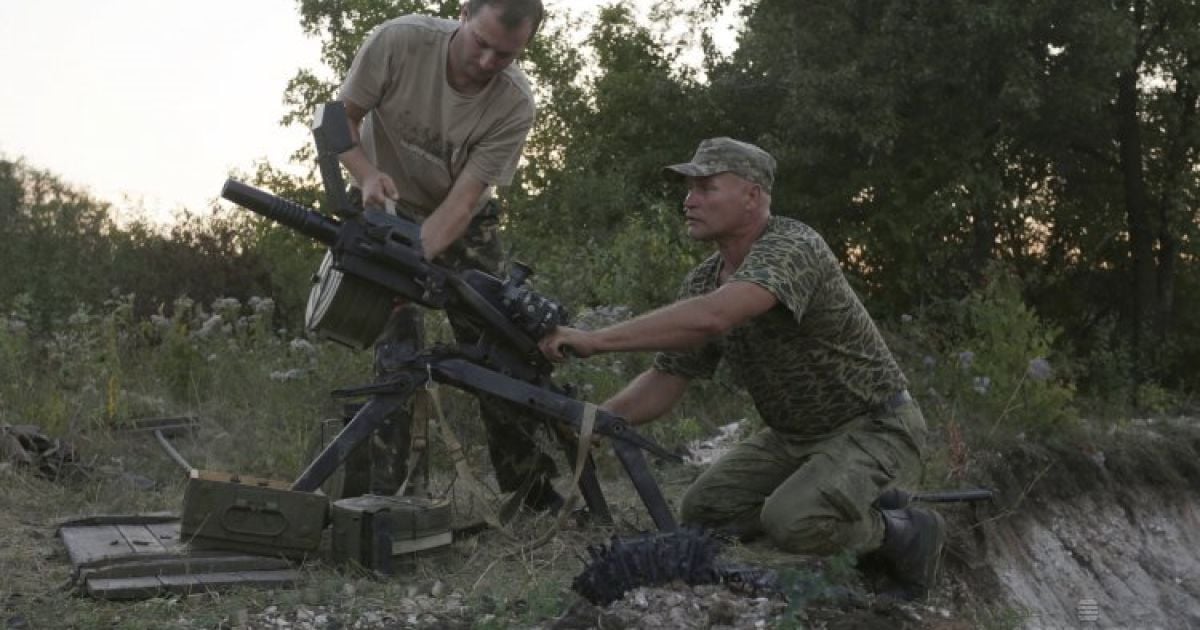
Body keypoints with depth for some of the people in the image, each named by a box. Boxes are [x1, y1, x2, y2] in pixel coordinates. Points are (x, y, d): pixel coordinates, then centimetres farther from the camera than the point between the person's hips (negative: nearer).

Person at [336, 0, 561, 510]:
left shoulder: (515, 103, -24)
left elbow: (463, 200, -26)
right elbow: (341, 118, -14)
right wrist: (367, 173, -33)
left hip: (462, 224, 1)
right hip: (386, 207, -1)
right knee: (397, 347, -15)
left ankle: (532, 488, 8)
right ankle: (381, 491, -10)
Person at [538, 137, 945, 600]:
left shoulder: (792, 246, -26)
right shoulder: (702, 282, 0)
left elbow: (711, 317, -43)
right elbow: (666, 379, 2)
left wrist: (594, 340, -41)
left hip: (874, 429, -8)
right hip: (793, 437, 9)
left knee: (791, 522, -29)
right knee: (703, 510, -1)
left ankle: (900, 532, -2)